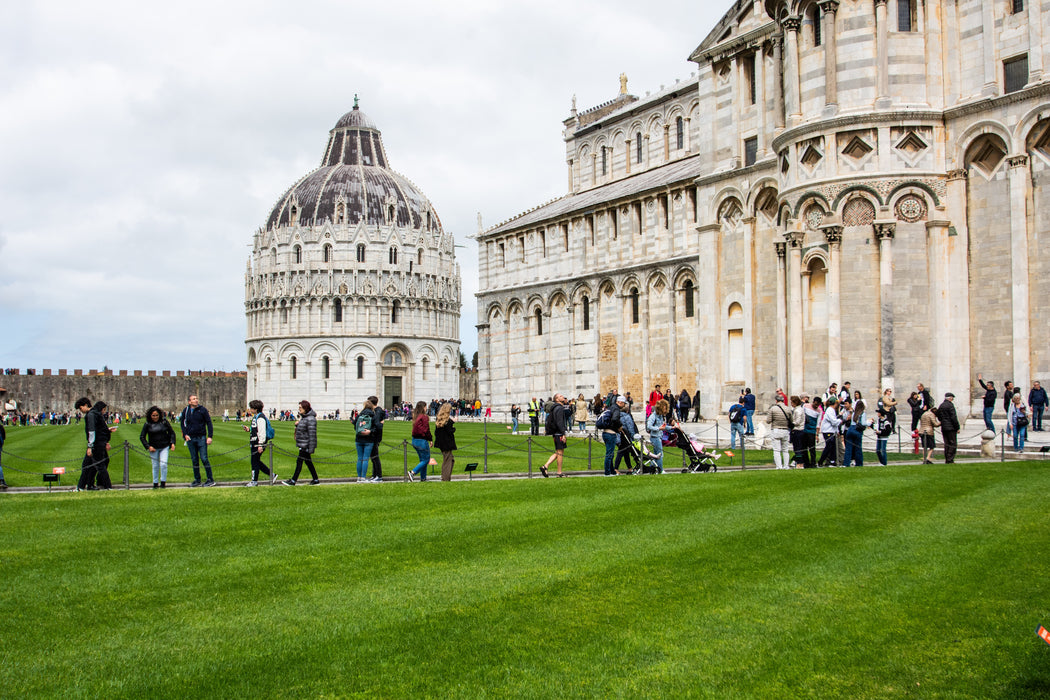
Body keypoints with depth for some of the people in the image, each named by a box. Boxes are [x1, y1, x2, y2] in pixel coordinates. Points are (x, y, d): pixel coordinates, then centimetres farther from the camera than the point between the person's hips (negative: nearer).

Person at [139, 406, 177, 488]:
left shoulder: (164, 422, -3)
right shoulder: (147, 424, -4)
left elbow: (172, 432, 7)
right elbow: (142, 437, 2)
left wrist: (172, 443, -4)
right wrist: (148, 447, -8)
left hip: (164, 447, 0)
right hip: (154, 448, 0)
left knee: (163, 464, -9)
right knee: (155, 466, 5)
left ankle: (163, 482, 5)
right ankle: (155, 483, 19)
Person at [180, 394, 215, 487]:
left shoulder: (202, 410, -3)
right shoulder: (186, 411, 4)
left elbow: (209, 423, -1)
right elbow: (182, 423, 16)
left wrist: (209, 436, -9)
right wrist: (185, 434, 2)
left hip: (201, 438, -3)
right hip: (190, 438, 3)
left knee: (204, 459, -7)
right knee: (194, 460, 9)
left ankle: (210, 480, -1)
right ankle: (197, 480, 17)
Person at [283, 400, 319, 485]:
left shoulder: (310, 419, -19)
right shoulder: (303, 417, 11)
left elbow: (312, 434, -21)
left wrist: (311, 449, -23)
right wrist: (297, 424, 2)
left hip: (306, 445, -10)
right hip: (302, 444, 10)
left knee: (299, 461, -4)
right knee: (308, 461, 13)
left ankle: (293, 481, 2)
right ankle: (315, 479, 19)